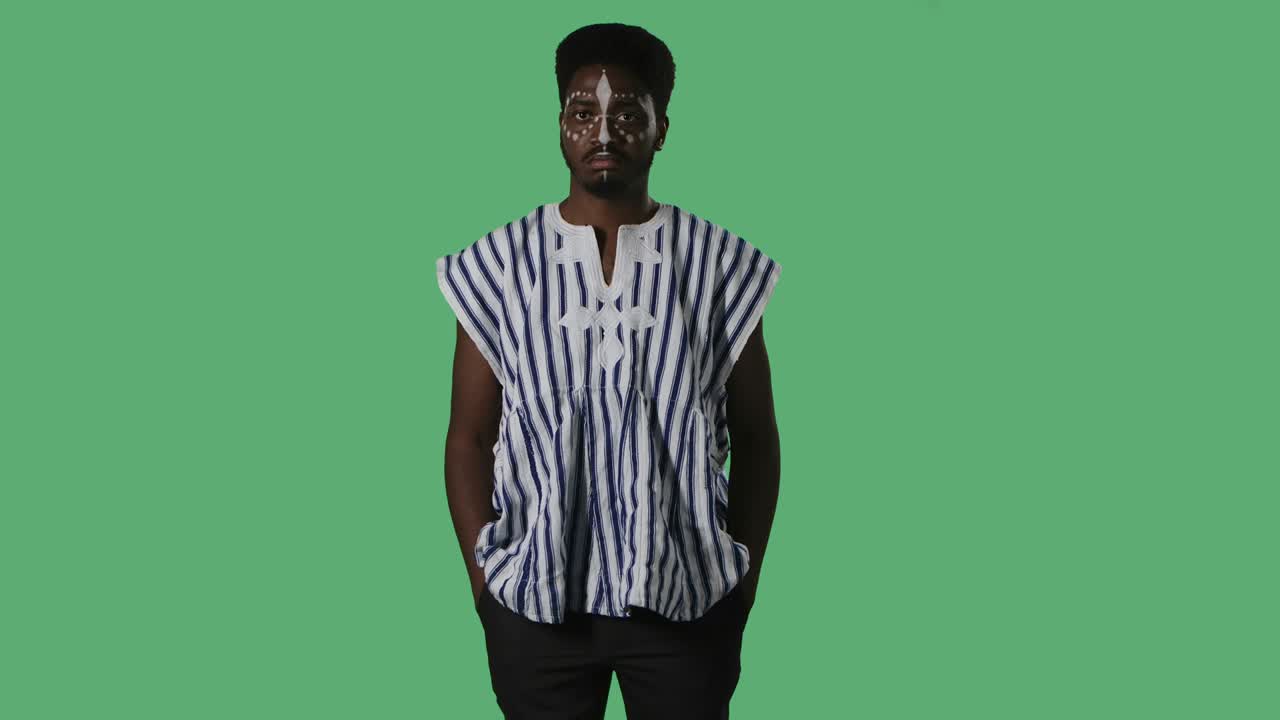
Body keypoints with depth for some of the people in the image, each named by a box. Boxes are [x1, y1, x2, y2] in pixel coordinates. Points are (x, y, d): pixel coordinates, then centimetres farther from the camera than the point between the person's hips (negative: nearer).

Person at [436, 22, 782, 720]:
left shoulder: (719, 266, -1)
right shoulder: (500, 266, -1)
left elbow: (755, 437, 4)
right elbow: (469, 439, 3)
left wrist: (746, 577, 2)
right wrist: (482, 576, -1)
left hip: (687, 596, 0)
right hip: (535, 596, 0)